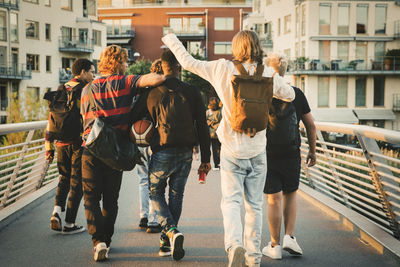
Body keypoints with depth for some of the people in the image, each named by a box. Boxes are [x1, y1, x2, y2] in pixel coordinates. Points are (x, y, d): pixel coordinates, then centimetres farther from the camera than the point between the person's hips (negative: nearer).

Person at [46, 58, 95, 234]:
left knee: (64, 177, 21)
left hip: (62, 142, 5)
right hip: (80, 142, -5)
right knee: (77, 182, 5)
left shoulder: (60, 90, 12)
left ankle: (57, 212, 3)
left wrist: (49, 147, 15)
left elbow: (51, 118, 11)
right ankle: (69, 223, 9)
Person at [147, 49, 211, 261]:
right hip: (185, 154, 3)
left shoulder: (153, 94, -7)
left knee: (156, 192, 14)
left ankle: (171, 232, -9)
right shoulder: (192, 93, -1)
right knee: (176, 195, 15)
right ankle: (166, 243, 20)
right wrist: (205, 159, 5)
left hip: (162, 153, -2)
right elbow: (202, 128, 0)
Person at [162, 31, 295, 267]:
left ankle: (235, 245, -20)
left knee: (231, 200, 4)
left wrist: (173, 41, 18)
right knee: (254, 204, 11)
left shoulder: (223, 69, -8)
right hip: (257, 150, 2)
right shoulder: (269, 75, -4)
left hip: (232, 149, -1)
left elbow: (189, 63, 2)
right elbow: (290, 95, 12)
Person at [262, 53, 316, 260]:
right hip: (291, 155, 2)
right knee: (290, 195, 19)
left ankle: (275, 246, 9)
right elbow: (310, 125, 3)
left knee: (273, 199, 3)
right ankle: (289, 236, 9)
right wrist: (312, 151, 13)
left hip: (267, 155, -2)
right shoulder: (297, 94, 0)